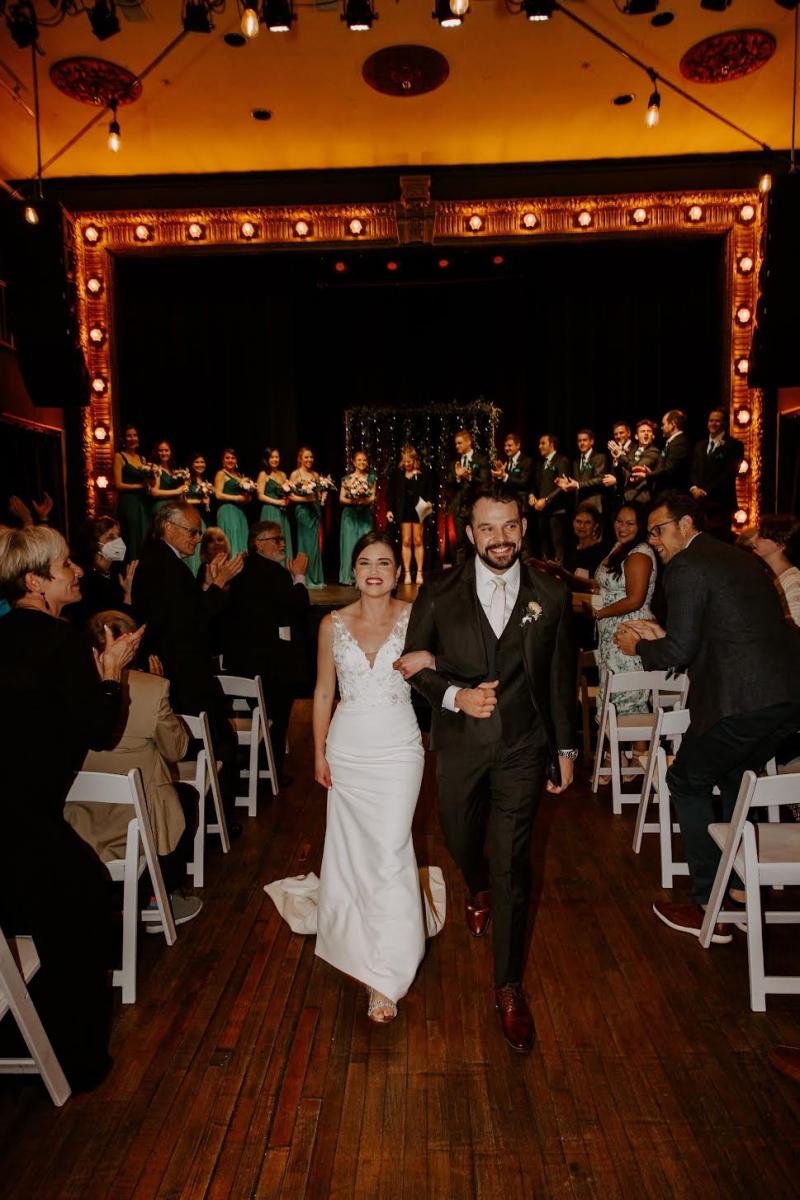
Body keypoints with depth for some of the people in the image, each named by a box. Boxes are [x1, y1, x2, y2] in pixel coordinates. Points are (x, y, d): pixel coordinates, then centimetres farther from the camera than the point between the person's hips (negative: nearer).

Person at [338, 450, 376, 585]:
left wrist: (364, 501, -16)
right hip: (350, 515, -1)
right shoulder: (347, 479, 5)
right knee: (349, 544, -3)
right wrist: (353, 501, -16)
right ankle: (349, 577, 1)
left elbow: (373, 497, 4)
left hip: (365, 515, 1)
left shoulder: (371, 478, 9)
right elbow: (341, 498, 1)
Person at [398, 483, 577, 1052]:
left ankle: (509, 985, 20)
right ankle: (479, 890, 59)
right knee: (460, 839, 22)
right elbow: (414, 661, 0)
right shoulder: (439, 593, -6)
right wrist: (455, 695, -18)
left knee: (512, 865, 1)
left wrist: (566, 748, 7)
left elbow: (561, 679, 3)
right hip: (459, 743, 2)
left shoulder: (552, 595, -4)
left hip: (523, 747, -1)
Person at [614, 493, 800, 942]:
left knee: (687, 783, 9)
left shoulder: (686, 566, -6)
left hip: (744, 700, -9)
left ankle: (710, 909, 12)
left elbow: (680, 651, -10)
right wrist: (662, 635, 21)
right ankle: (740, 882, 35)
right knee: (734, 778, 27)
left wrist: (639, 647, 8)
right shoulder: (741, 559, 21)